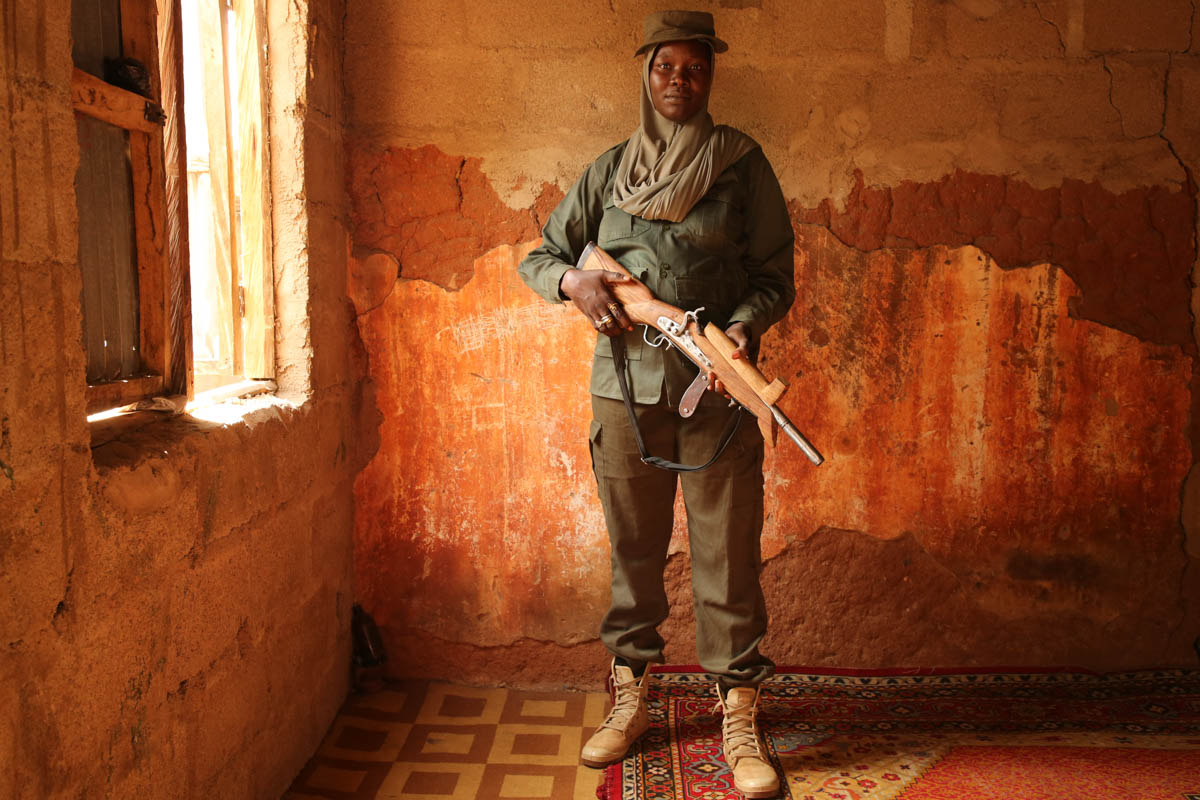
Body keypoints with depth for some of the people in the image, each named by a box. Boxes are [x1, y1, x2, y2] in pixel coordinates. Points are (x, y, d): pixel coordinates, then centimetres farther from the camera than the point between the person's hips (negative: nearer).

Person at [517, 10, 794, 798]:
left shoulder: (742, 163, 5)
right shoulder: (608, 171, 10)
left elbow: (775, 273, 2)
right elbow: (538, 257, 15)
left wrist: (744, 327, -18)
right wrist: (573, 279, -8)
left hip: (717, 388, -2)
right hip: (626, 385, 2)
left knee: (728, 556, 1)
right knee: (633, 550, 11)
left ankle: (740, 720, 13)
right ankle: (631, 699, 27)